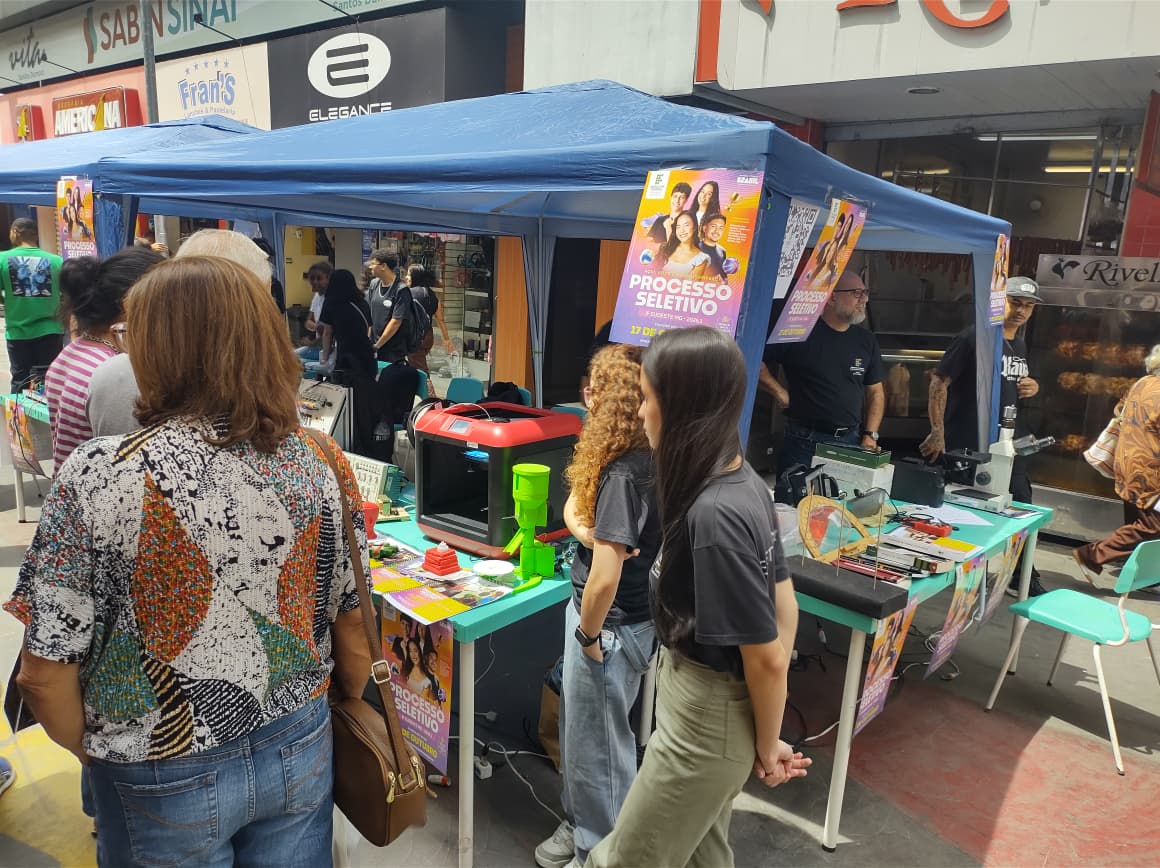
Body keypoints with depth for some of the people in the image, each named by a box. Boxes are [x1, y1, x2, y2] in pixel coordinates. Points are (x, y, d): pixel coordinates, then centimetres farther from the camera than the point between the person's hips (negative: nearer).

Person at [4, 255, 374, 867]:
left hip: (164, 783, -2)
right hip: (301, 755, 3)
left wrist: (97, 755, 5)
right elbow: (352, 629, -3)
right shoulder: (322, 467, -13)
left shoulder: (97, 478, -22)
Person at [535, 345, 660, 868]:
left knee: (593, 743, 11)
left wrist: (587, 635, -15)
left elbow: (605, 577, -31)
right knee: (579, 728, 25)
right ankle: (581, 821, 46)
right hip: (629, 614, 9)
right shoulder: (648, 458, 0)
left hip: (611, 624, -9)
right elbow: (574, 502, 6)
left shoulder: (624, 474, -29)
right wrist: (585, 529, -15)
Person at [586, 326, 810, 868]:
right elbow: (785, 607, 4)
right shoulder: (743, 482, -4)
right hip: (713, 703, 8)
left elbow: (768, 657, -25)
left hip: (706, 720, -8)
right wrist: (767, 731, 10)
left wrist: (766, 747, -7)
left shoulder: (713, 517, -32)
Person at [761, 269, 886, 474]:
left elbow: (875, 392, 14)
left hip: (851, 441, 5)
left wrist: (870, 435, 4)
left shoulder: (866, 340, 9)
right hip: (804, 440, -4)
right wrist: (779, 392, -11)